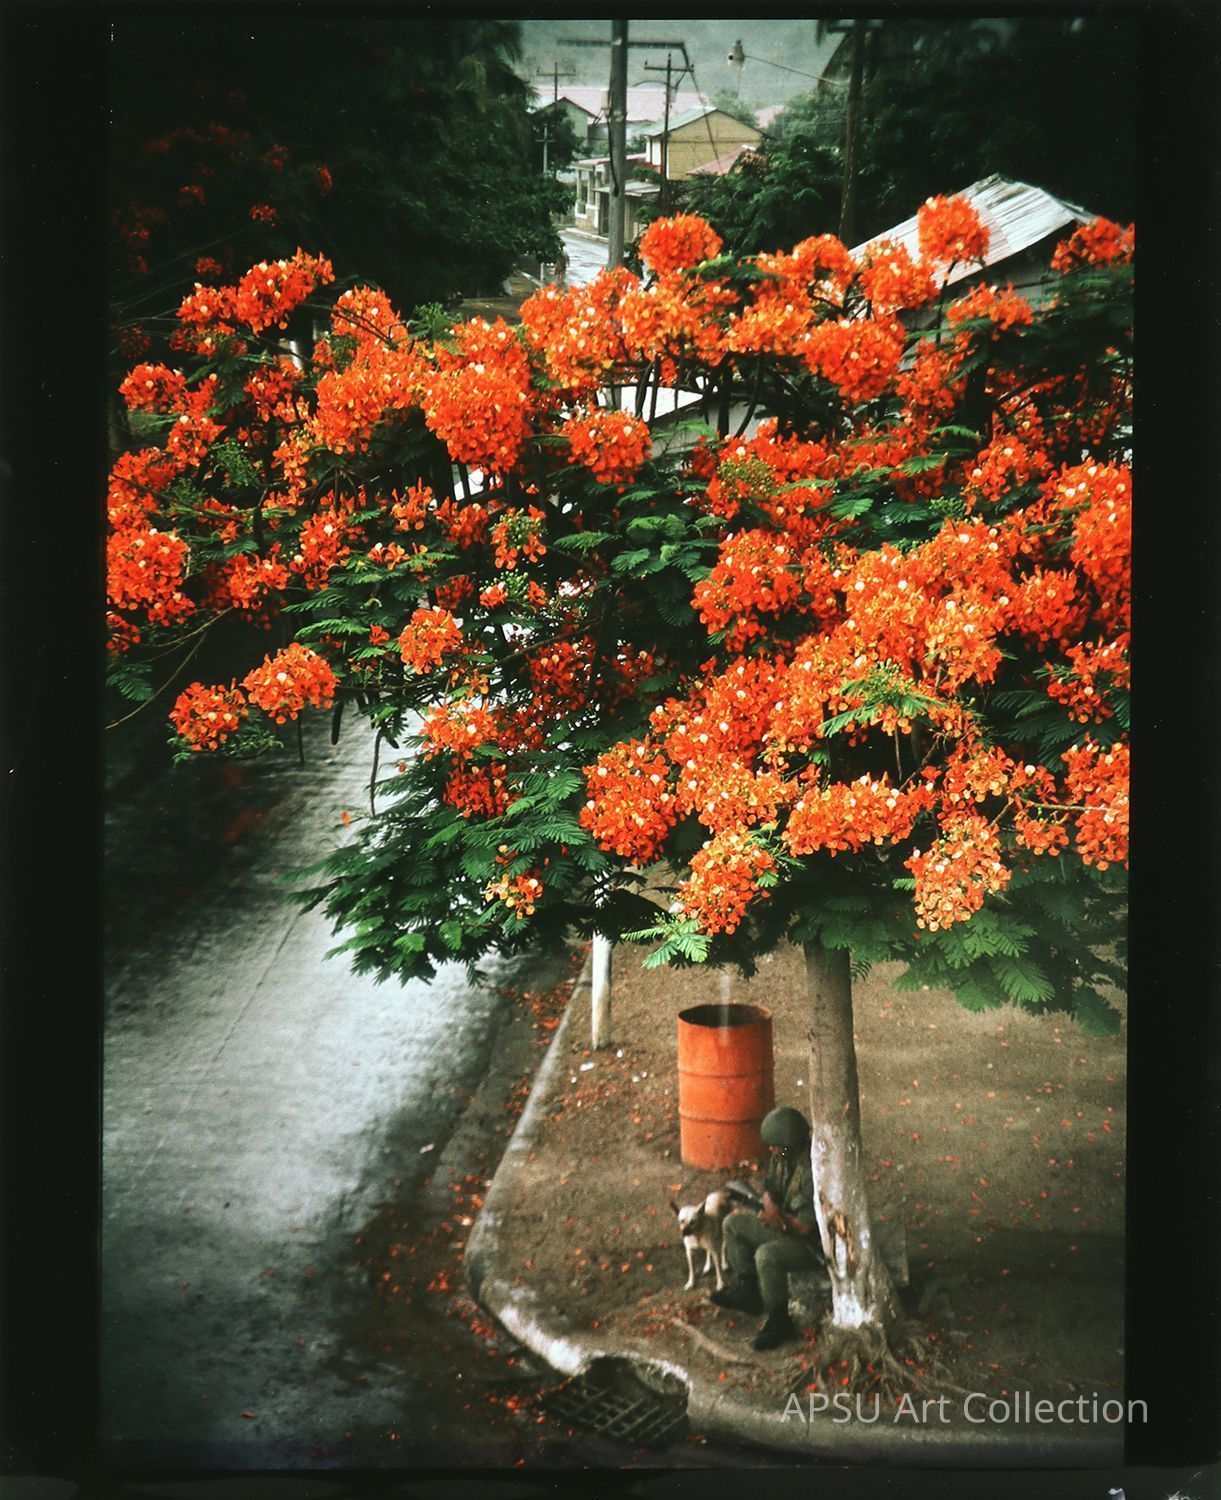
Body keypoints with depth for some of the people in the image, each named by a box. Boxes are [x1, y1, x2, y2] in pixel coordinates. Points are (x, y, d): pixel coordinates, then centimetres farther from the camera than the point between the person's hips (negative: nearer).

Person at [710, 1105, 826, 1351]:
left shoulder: (813, 1173, -32)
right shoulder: (782, 1158, -4)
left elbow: (805, 1227, -30)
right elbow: (769, 1191, 7)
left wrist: (778, 1215, -13)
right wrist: (771, 1208, -18)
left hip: (815, 1243, -10)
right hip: (787, 1227, 10)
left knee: (766, 1255, -33)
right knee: (734, 1223, 7)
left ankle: (778, 1323, -15)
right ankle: (747, 1291, 15)